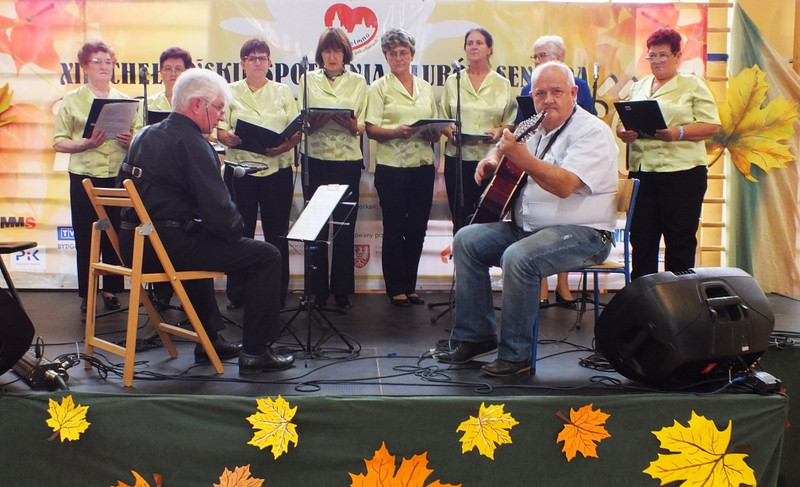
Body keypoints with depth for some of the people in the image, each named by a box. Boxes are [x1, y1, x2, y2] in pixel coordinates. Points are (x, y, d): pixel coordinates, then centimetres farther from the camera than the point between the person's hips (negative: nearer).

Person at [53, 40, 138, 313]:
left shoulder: (125, 101, 11)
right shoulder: (72, 101, 5)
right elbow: (59, 142, 0)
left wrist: (131, 142, -11)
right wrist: (86, 143, -17)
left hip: (119, 178, 2)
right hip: (84, 178, -1)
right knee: (86, 238, 2)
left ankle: (111, 290, 16)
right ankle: (86, 294, 11)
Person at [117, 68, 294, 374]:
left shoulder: (144, 136, 14)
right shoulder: (191, 143, -14)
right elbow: (218, 208, -21)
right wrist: (238, 231, 1)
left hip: (134, 245, 10)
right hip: (170, 246, -10)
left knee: (203, 242, 39)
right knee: (265, 256, -2)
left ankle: (209, 340, 40)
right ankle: (255, 352, 1)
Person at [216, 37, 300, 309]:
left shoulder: (283, 92, 11)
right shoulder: (231, 92, 11)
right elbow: (219, 128, 4)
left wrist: (283, 146, -16)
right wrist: (228, 138, -19)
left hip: (277, 169, 0)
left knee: (276, 233, 2)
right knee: (241, 233, 0)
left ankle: (278, 294, 10)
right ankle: (236, 294, 10)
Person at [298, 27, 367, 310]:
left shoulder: (358, 82, 9)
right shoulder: (308, 80, 9)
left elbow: (363, 125, 5)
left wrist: (352, 125, -18)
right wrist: (314, 123, -18)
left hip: (348, 161, 0)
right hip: (315, 160, 0)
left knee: (345, 226, 1)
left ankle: (342, 290, 10)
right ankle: (318, 289, 10)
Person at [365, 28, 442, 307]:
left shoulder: (425, 87, 15)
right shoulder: (379, 88, 2)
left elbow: (437, 129, 17)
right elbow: (371, 129, -6)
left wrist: (434, 133, -7)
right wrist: (396, 132, -24)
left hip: (423, 165, 4)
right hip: (392, 167, -4)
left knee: (417, 228, 7)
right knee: (394, 228, 1)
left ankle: (410, 285, 19)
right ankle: (396, 289, 10)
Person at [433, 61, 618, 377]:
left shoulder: (593, 132, -12)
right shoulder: (534, 129, 12)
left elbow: (565, 186, -28)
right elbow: (504, 144, 33)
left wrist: (522, 158, -38)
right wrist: (492, 158, 9)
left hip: (582, 234, -8)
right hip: (527, 227, 8)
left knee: (518, 258, -33)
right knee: (467, 240, -4)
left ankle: (515, 355, -18)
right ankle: (476, 336, 3)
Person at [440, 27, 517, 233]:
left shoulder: (502, 84, 9)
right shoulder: (453, 81, 12)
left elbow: (511, 122, 10)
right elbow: (442, 119, 12)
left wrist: (500, 131, -10)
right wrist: (450, 132, -8)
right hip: (458, 156, 1)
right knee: (460, 218, 0)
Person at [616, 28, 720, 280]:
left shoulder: (693, 85, 4)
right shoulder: (638, 87, 18)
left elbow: (711, 125, -4)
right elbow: (621, 122, 18)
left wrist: (679, 133, -20)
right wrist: (624, 133, -6)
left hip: (682, 173, -4)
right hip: (641, 172, 5)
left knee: (680, 240, 0)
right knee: (641, 238, 6)